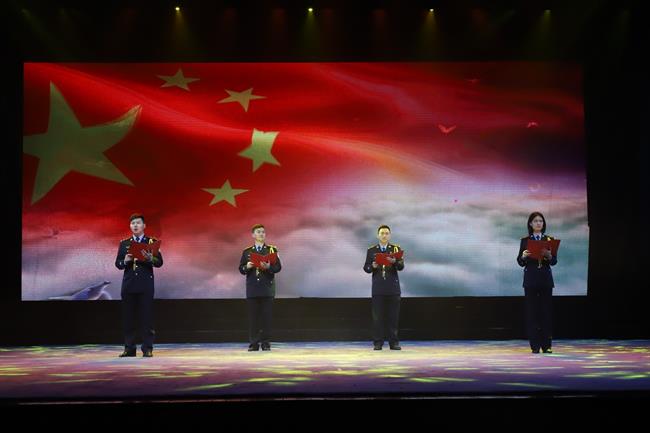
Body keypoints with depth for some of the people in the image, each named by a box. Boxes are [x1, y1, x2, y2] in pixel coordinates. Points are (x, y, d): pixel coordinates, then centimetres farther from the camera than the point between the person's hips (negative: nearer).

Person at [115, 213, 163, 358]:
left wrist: (150, 258, -21)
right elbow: (118, 264, 9)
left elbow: (159, 262, -2)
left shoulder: (152, 242, 4)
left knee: (147, 317, -3)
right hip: (129, 284, 3)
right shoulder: (124, 243, 12)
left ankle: (147, 349, 2)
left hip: (145, 284, -3)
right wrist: (125, 261, -12)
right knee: (128, 317, 3)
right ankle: (129, 348, 10)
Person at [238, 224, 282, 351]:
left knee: (266, 316, -1)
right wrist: (247, 267, -13)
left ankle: (266, 343, 5)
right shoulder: (246, 252, 10)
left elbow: (278, 267, 1)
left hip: (267, 289, -1)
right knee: (253, 316, 1)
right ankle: (254, 343, 6)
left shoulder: (272, 250, 7)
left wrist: (268, 267, -18)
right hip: (252, 289, 1)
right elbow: (241, 269, 8)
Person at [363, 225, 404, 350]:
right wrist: (372, 266, -16)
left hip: (393, 288, 0)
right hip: (378, 288, 0)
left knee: (393, 316, 2)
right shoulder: (371, 250, 7)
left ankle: (394, 342, 9)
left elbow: (401, 267, -5)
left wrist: (395, 262, -26)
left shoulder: (396, 249, 5)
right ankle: (378, 343, 6)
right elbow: (366, 268, 6)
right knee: (377, 316, 0)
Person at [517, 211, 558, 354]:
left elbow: (554, 262, 3)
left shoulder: (549, 239, 7)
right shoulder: (525, 240, 4)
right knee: (532, 311, -2)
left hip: (546, 279, 1)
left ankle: (546, 345, 7)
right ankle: (535, 345, 3)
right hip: (531, 279, -1)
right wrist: (523, 256, -19)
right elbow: (520, 262, 3)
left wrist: (549, 255, -18)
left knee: (546, 310, 1)